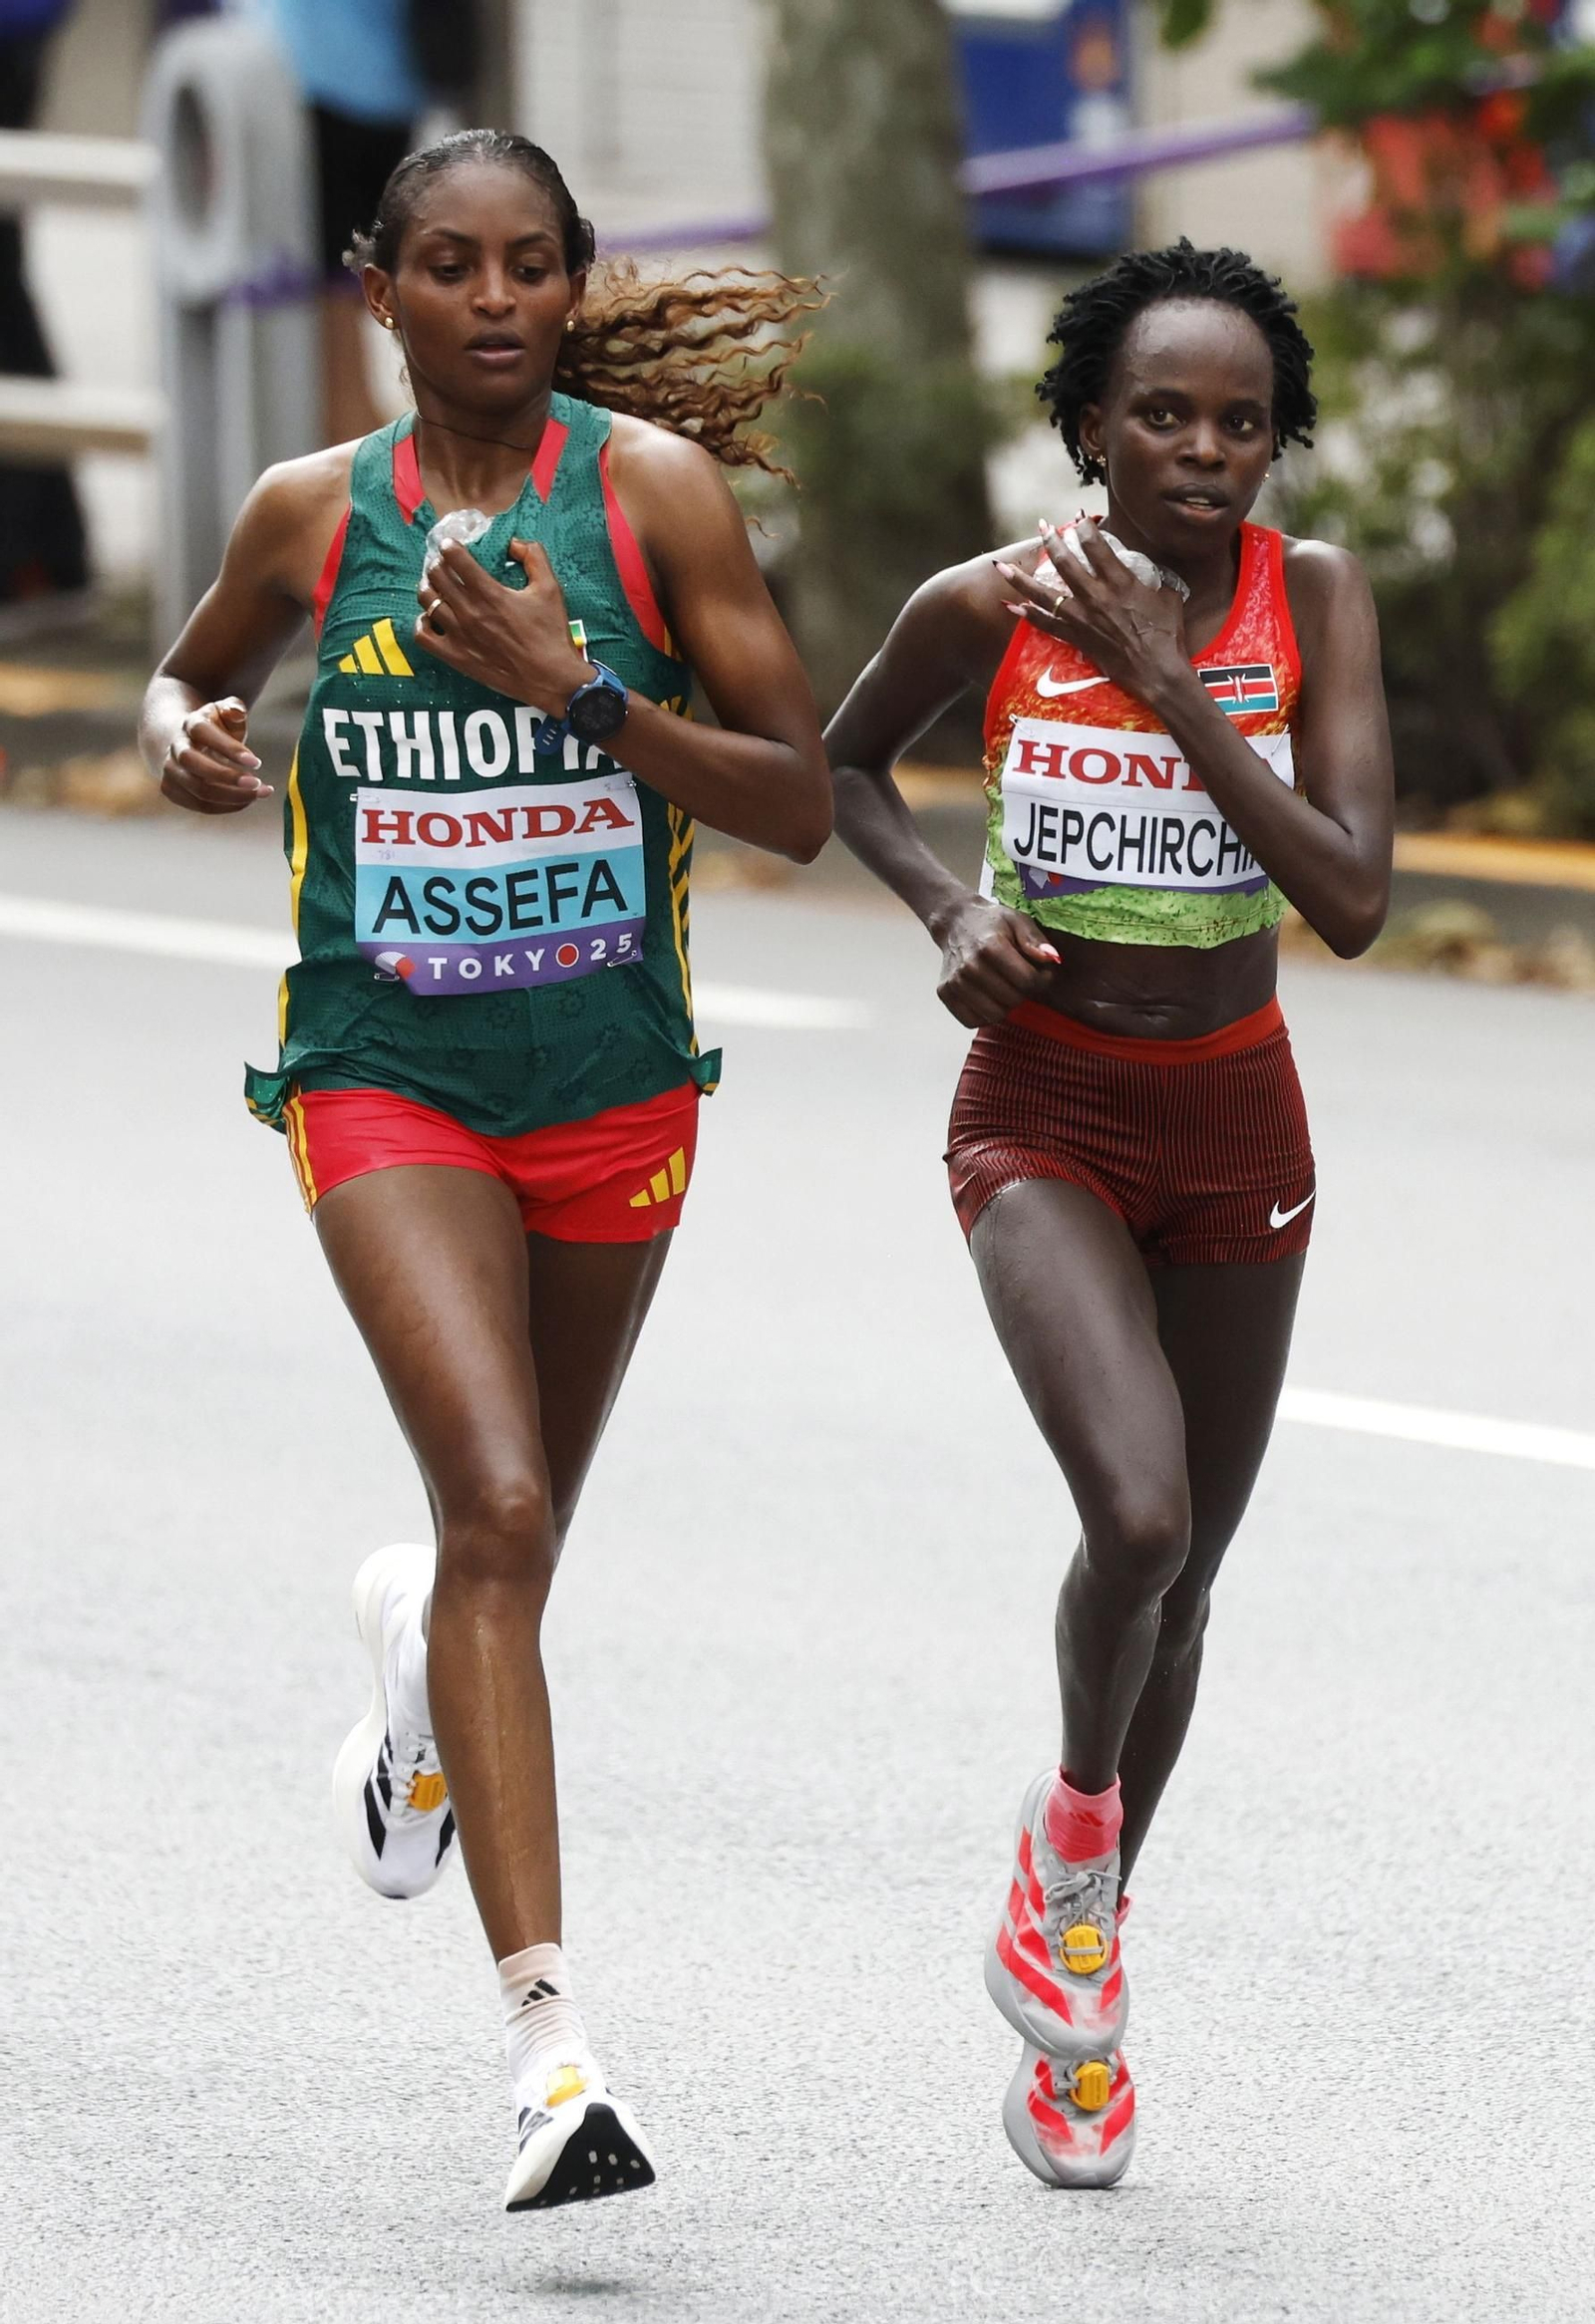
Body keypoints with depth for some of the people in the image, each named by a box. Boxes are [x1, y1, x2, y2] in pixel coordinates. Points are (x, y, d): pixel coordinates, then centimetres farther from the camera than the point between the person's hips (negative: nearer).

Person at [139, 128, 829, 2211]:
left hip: (613, 1086, 1)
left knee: (517, 1536, 17)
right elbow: (192, 677, 22)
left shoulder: (654, 489, -4)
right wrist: (184, 736, -2)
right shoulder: (313, 513, 1)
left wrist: (576, 691, -19)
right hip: (387, 1081, -1)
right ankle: (549, 2036, -26)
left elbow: (799, 804, -7)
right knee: (500, 1510, -21)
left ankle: (418, 1657, 57)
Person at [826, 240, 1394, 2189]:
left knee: (1179, 1585, 13)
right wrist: (947, 913, -10)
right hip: (1044, 1119, -2)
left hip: (1239, 1126, 2)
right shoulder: (987, 609, -13)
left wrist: (1173, 686, -25)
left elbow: (1353, 900, -20)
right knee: (1140, 1520, -25)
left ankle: (1083, 1967, 35)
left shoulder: (1311, 599, -11)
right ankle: (1074, 1812, 6)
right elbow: (846, 763, 8)